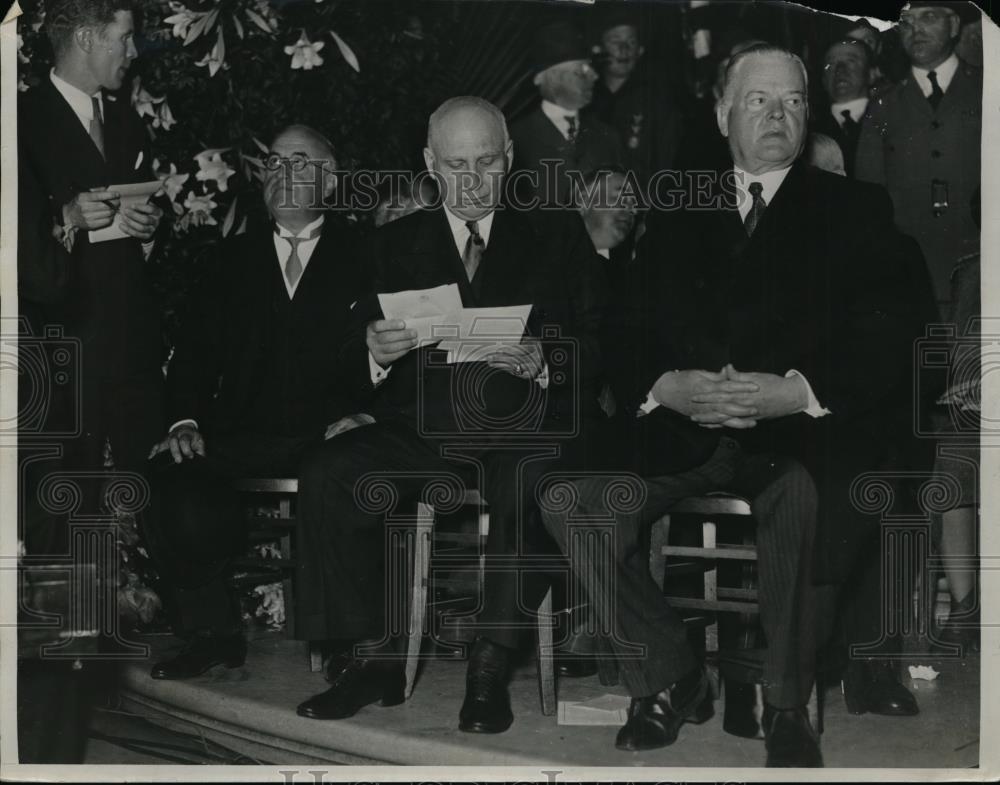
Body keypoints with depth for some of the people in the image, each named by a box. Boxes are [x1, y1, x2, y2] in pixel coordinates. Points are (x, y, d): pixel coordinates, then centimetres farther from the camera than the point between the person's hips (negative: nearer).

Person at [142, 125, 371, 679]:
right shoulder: (235, 256, 19)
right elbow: (196, 345, 12)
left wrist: (358, 410, -17)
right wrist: (186, 419, -5)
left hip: (326, 437, -2)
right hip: (240, 436, 3)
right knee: (169, 482, -25)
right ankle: (212, 634, -6)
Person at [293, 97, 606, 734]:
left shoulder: (559, 235, 15)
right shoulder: (395, 245, 19)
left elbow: (599, 349, 6)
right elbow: (351, 366, 12)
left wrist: (543, 362, -16)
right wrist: (375, 352, -12)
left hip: (523, 425, -2)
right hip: (421, 430, 2)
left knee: (537, 481, -36)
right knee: (327, 478, -24)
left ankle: (493, 663, -23)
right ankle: (374, 657, -13)